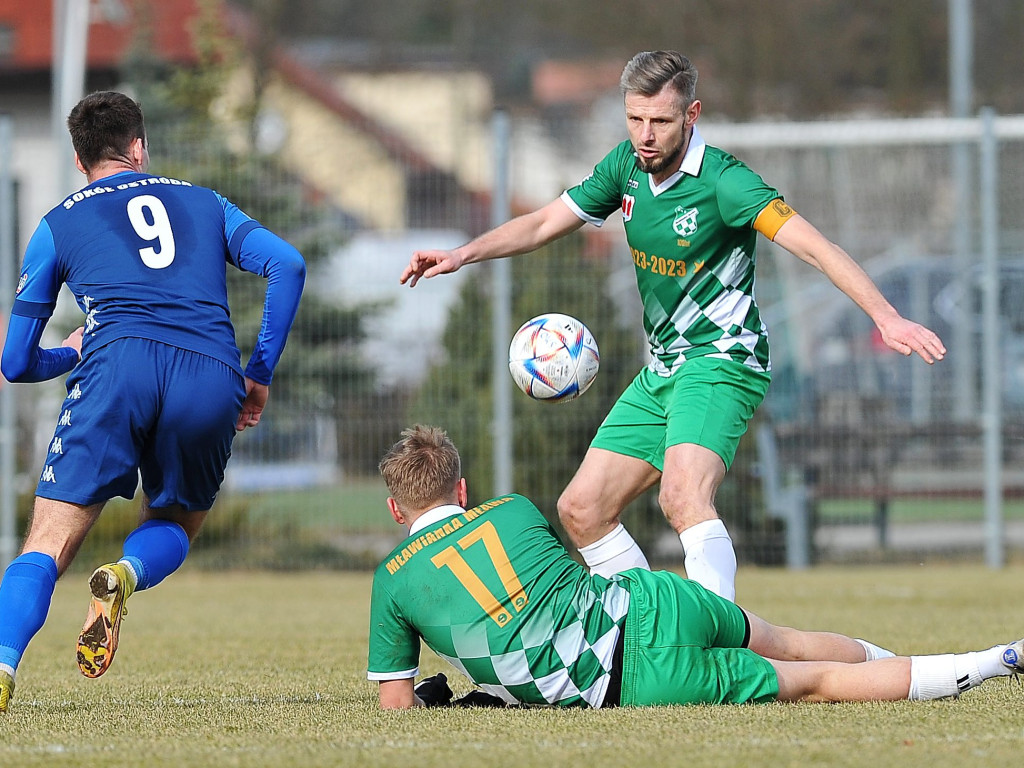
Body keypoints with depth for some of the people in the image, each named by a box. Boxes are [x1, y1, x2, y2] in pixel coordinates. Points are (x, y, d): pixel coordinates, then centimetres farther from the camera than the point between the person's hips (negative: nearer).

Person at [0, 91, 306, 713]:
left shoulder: (59, 224, 24)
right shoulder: (205, 204, 29)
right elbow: (288, 264, 12)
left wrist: (70, 354, 46)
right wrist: (261, 373, 18)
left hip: (120, 363, -2)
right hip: (213, 379, 2)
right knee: (173, 525, 23)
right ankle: (128, 574, -12)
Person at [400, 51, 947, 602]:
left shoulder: (723, 181, -18)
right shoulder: (627, 166, 4)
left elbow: (814, 247, -27)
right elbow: (543, 224, 16)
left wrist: (885, 316, -39)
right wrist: (463, 254, 2)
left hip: (722, 361, -8)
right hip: (662, 370, 8)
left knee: (684, 499, -33)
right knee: (581, 510, 7)